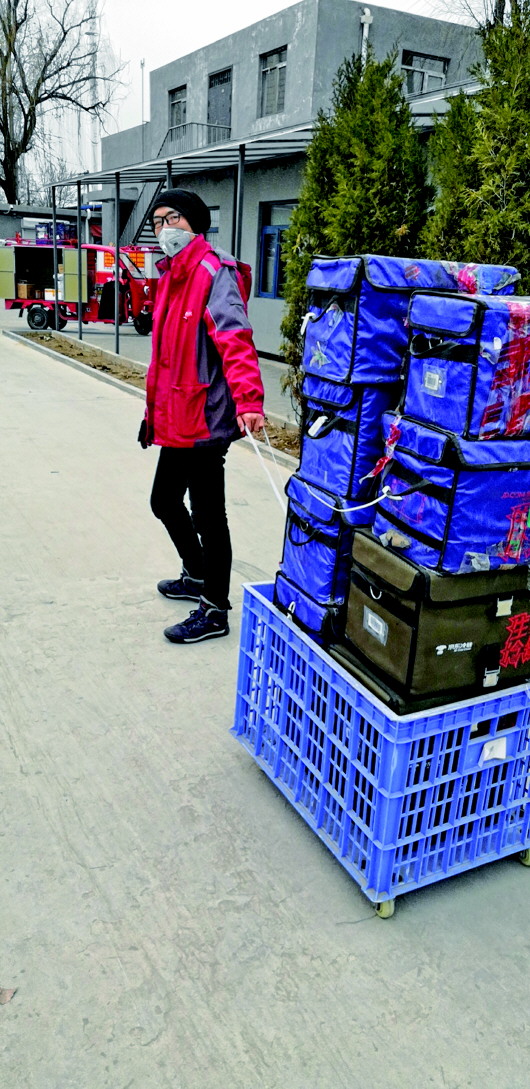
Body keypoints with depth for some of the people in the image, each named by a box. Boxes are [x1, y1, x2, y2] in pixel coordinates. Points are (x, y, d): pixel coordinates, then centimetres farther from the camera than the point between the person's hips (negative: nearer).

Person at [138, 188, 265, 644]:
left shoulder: (213, 272, -11)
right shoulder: (171, 277, 17)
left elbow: (235, 340, -25)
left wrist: (248, 400, -37)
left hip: (203, 419, -10)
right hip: (177, 419, 10)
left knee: (207, 515, -1)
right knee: (165, 501, 21)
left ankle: (214, 612, 12)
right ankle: (198, 576, 42)